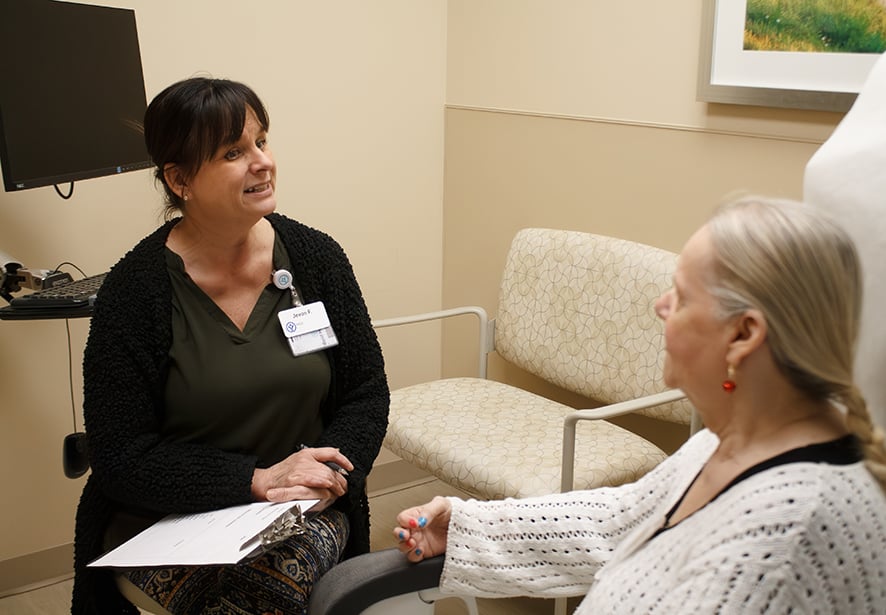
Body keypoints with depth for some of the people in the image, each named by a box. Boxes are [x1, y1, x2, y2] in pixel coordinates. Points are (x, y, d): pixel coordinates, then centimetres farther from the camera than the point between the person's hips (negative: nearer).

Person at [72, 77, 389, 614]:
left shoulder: (317, 258, -1)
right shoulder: (136, 288, -10)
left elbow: (366, 394, 6)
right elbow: (121, 459, -10)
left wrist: (328, 475, -14)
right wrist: (258, 480, -20)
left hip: (305, 513, 3)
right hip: (168, 522, -2)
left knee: (289, 571, -29)